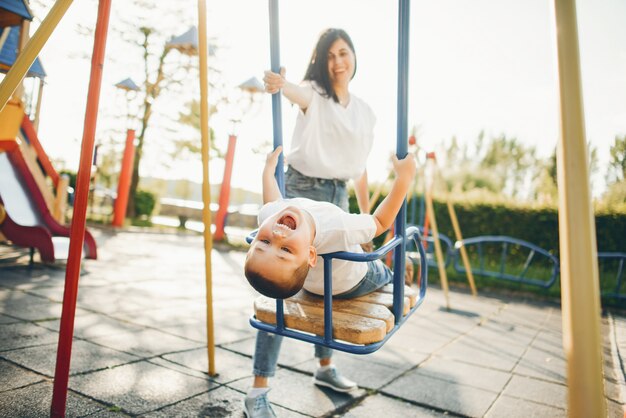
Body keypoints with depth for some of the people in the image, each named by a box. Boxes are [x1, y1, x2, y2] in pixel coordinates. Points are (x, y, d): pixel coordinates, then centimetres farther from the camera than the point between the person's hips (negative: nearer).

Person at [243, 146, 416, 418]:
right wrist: (403, 177, -30)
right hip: (353, 283, -3)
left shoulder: (266, 216, -40)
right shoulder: (339, 231, -52)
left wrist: (269, 167, 1)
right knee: (390, 278, 30)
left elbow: (274, 204, -12)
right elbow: (381, 222, -31)